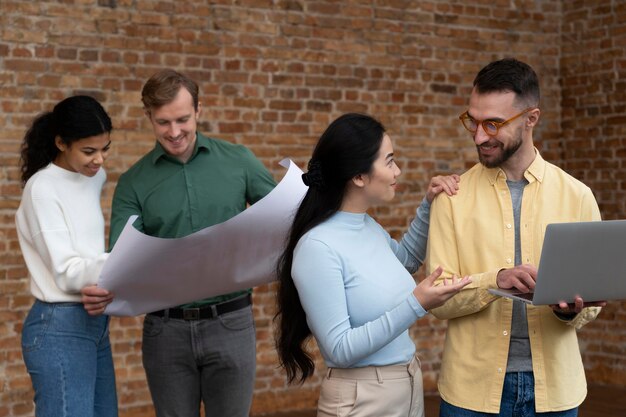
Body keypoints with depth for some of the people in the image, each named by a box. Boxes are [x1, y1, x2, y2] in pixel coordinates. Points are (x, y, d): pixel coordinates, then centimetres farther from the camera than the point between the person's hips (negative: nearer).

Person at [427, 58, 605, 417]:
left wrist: (572, 309, -19)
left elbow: (592, 293, 3)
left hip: (554, 385, 1)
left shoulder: (577, 196, 0)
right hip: (472, 386, -1)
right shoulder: (453, 198, -3)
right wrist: (494, 280, -23)